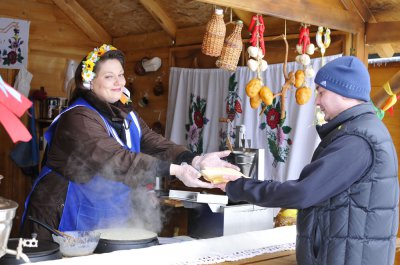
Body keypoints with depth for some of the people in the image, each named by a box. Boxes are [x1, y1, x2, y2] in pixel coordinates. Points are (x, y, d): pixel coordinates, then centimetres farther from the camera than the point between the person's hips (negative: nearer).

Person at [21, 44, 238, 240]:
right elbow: (117, 160, -30)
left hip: (109, 219, 7)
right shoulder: (78, 118, -19)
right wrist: (176, 170, -35)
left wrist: (196, 160, -22)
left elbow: (156, 144, -5)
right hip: (64, 218, -7)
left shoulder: (126, 116, 8)